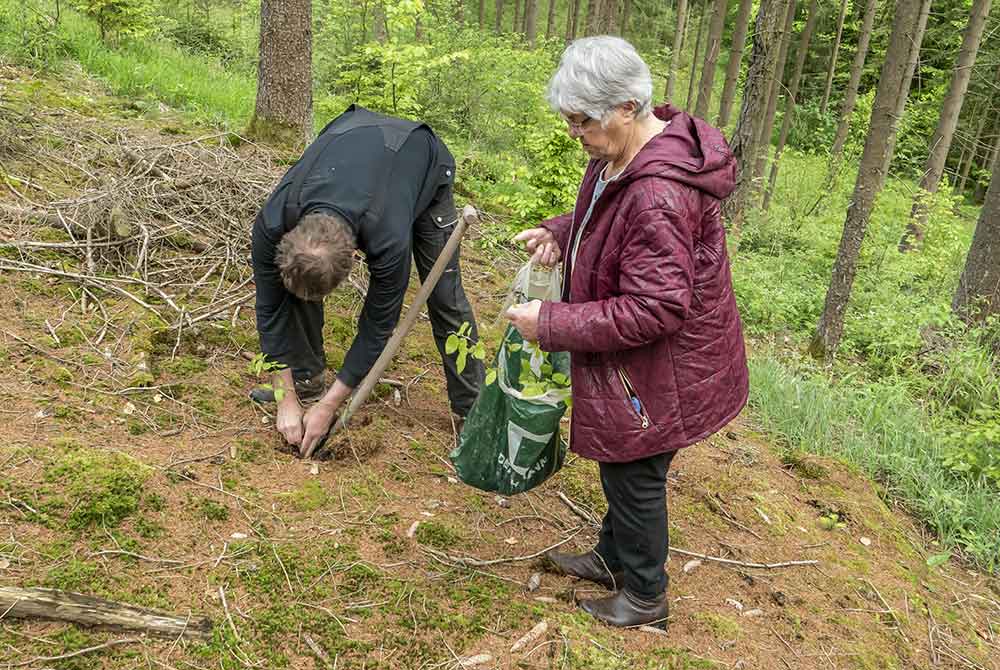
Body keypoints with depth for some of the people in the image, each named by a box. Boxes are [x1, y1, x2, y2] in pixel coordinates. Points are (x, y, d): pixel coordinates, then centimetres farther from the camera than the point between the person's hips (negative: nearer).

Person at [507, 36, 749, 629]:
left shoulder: (658, 194, -34)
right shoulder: (624, 154, -1)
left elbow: (653, 311, -32)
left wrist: (551, 323, -25)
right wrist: (560, 233, 1)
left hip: (661, 367, -10)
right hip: (635, 361, 10)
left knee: (635, 476, 10)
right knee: (621, 466, 25)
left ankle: (646, 597, 34)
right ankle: (613, 558, 48)